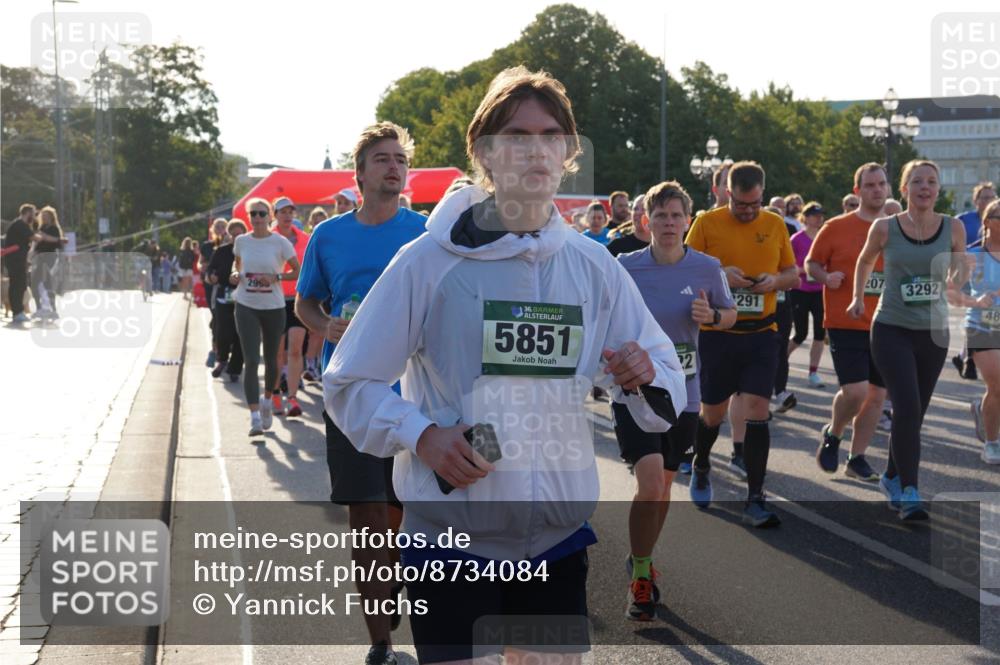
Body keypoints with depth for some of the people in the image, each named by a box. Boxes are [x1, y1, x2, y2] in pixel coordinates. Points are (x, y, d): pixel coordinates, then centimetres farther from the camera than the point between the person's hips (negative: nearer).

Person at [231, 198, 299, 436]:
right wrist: (235, 274, -1)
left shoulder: (280, 242, -5)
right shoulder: (241, 241, 4)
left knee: (271, 359, 13)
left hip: (273, 307, -1)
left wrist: (276, 277, -18)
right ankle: (255, 417, -14)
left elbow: (298, 271, -3)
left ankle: (267, 401, 41)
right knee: (251, 361, -11)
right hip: (246, 306, 1)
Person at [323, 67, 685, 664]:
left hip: (561, 538, 4)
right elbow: (350, 384, -2)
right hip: (451, 534, -3)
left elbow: (666, 397, 10)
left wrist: (643, 376, -13)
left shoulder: (595, 267, 4)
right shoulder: (430, 261, -7)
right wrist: (421, 435, -19)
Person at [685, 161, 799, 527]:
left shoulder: (775, 225, 7)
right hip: (717, 333, -1)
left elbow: (793, 274, 14)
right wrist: (719, 275, -19)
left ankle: (755, 501, -1)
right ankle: (701, 468, 41)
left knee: (756, 412, -7)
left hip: (761, 333, 1)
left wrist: (775, 280, -8)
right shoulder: (707, 223, -3)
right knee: (712, 412, 10)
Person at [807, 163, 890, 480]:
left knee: (877, 394, 6)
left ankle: (856, 458, 20)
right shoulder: (836, 227, -2)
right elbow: (811, 263, 5)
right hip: (846, 323, -4)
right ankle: (832, 434, 16)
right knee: (855, 391, -14)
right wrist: (826, 277, -15)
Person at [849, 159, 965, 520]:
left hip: (933, 331, 3)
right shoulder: (885, 227, -4)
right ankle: (909, 492, -13)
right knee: (907, 408, -17)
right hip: (892, 329, -3)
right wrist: (858, 298, 10)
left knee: (913, 413, 11)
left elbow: (959, 269, 16)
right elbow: (864, 262, 15)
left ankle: (892, 477, 32)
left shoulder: (953, 228, -1)